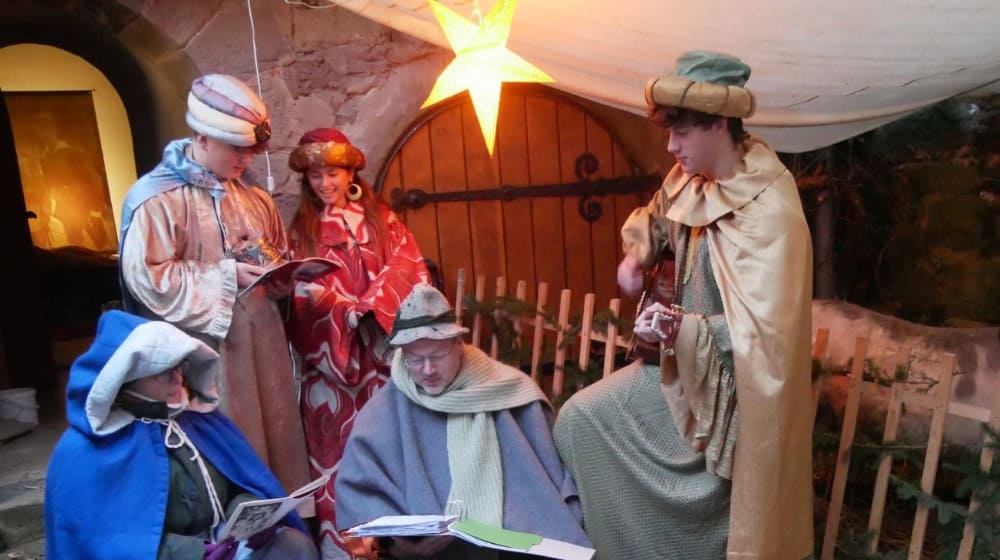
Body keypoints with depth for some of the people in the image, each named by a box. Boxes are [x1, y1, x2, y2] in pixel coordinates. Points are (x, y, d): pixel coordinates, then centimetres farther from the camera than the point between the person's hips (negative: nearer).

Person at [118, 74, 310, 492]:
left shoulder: (253, 199, 11)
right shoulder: (157, 198, -10)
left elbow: (279, 253, 23)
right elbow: (147, 276, -17)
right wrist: (226, 276, -18)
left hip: (261, 342, 7)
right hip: (204, 350, -6)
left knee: (275, 438, 14)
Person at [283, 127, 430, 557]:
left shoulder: (382, 220, 9)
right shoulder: (301, 230, 10)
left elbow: (407, 271, -3)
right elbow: (299, 295, 4)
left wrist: (367, 308, -17)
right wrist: (310, 295, -18)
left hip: (380, 352, 1)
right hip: (329, 357, 0)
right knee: (338, 449, 0)